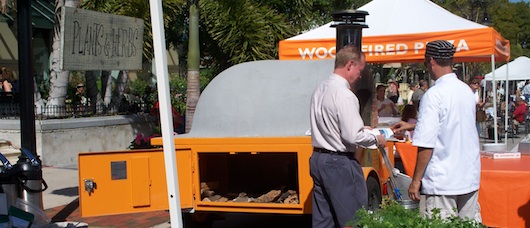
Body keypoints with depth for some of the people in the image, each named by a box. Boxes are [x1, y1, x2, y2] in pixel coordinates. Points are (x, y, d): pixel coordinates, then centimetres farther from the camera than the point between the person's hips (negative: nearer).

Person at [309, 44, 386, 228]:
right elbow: (353, 136, -21)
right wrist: (376, 139, -3)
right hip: (340, 163, -9)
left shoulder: (320, 89, 8)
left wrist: (361, 127, 18)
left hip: (318, 159, 9)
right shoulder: (344, 95, -18)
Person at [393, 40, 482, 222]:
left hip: (443, 181, -7)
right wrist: (411, 126, 33)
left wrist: (416, 179, -10)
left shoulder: (433, 95, -15)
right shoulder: (466, 90, 7)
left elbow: (426, 143, -18)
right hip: (470, 178, 7)